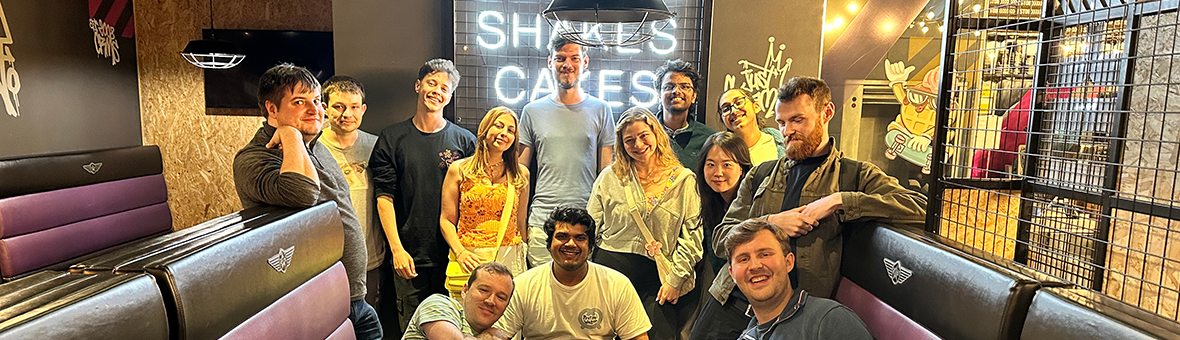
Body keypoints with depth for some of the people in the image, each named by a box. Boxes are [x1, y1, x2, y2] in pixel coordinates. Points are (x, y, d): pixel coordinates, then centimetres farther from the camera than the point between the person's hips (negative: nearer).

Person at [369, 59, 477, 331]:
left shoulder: (464, 140, 2)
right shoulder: (392, 138, 2)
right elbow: (384, 197, -1)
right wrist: (396, 249, -8)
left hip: (453, 253, 0)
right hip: (408, 255, 0)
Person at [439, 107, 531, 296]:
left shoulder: (521, 174, 10)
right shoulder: (459, 170, 4)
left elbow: (520, 222, 13)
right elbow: (447, 220, 3)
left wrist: (527, 258, 10)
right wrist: (460, 252, -10)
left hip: (509, 259, 1)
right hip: (470, 258, -1)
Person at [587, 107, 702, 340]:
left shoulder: (684, 180, 1)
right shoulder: (610, 177, 6)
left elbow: (692, 235, 0)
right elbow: (590, 228, 9)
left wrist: (675, 279, -5)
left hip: (657, 277, -1)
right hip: (611, 270, 1)